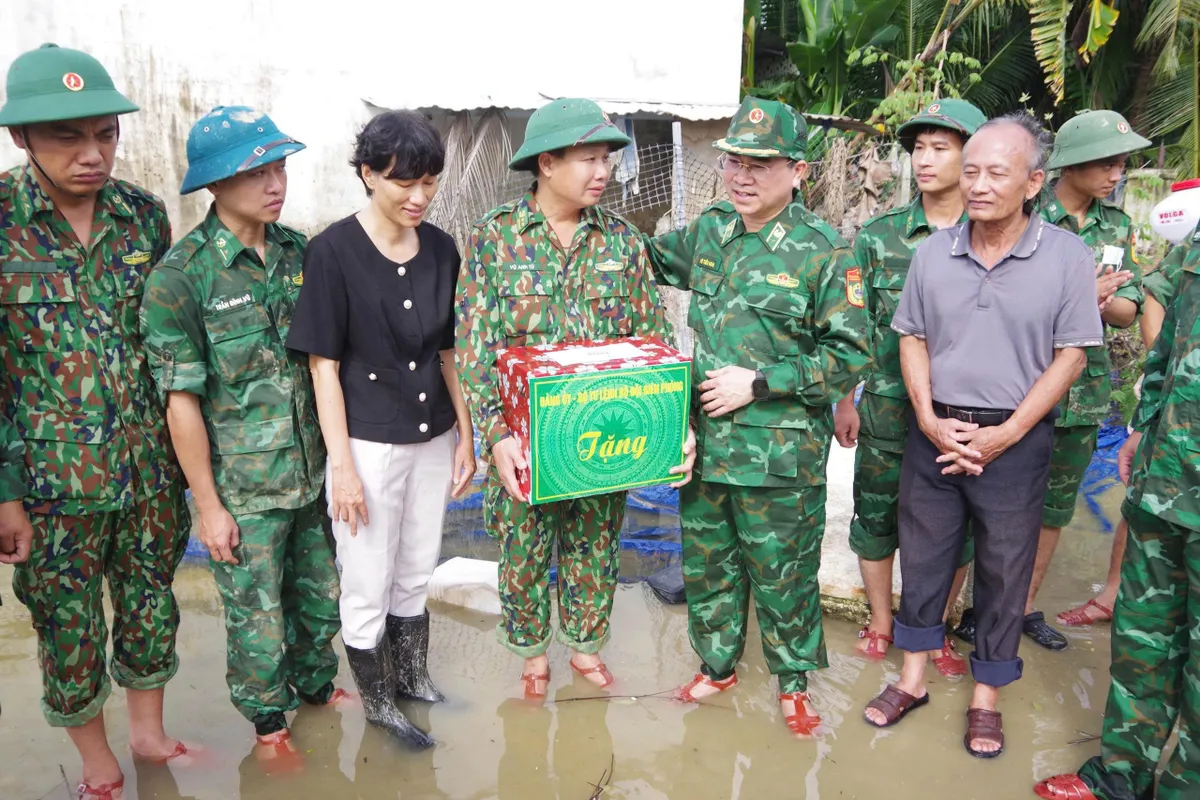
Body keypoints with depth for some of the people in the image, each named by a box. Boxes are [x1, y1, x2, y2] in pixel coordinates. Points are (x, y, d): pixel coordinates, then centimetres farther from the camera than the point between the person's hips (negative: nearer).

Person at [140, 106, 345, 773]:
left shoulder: (298, 253, 0)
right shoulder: (181, 277, -16)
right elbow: (182, 400, -13)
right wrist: (208, 506, -11)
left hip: (315, 470, 5)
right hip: (245, 488, -4)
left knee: (322, 594, 19)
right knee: (257, 615, 12)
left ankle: (316, 684, 45)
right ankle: (268, 722, 36)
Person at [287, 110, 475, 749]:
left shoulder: (441, 249, 1)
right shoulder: (332, 251, -13)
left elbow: (448, 352, 9)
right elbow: (323, 364, -12)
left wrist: (465, 435, 8)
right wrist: (342, 464, -14)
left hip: (432, 438, 5)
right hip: (367, 443, -5)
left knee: (415, 576, 19)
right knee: (368, 588, 8)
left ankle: (412, 680, 39)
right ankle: (378, 709, 27)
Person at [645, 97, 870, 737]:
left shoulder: (823, 252, -10)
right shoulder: (708, 232, 6)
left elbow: (847, 356, -10)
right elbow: (655, 260, 27)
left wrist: (757, 382, -16)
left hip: (780, 453, -5)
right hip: (704, 441, 5)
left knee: (782, 575, 10)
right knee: (706, 564, 17)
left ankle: (794, 680, 32)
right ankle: (717, 665, 39)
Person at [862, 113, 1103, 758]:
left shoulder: (1067, 257, -6)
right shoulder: (932, 252, 1)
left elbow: (1070, 356, -6)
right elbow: (912, 339, 7)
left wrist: (1006, 434, -13)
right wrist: (928, 418, -7)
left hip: (1016, 441, -2)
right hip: (934, 433, 3)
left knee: (1004, 572, 9)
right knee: (922, 558, 12)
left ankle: (986, 697, 27)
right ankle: (913, 679, 29)